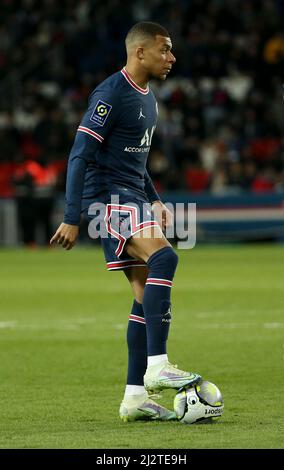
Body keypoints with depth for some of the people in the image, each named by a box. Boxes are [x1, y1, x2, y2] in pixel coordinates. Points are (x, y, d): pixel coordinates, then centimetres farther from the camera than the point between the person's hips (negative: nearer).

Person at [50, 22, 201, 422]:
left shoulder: (147, 98, 18)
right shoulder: (111, 95, -12)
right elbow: (80, 156, -15)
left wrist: (154, 200, 19)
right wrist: (72, 219, -19)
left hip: (134, 199, 10)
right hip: (108, 196, -10)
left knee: (147, 294, 5)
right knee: (163, 257, -30)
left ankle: (135, 397, 7)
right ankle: (157, 366, -34)